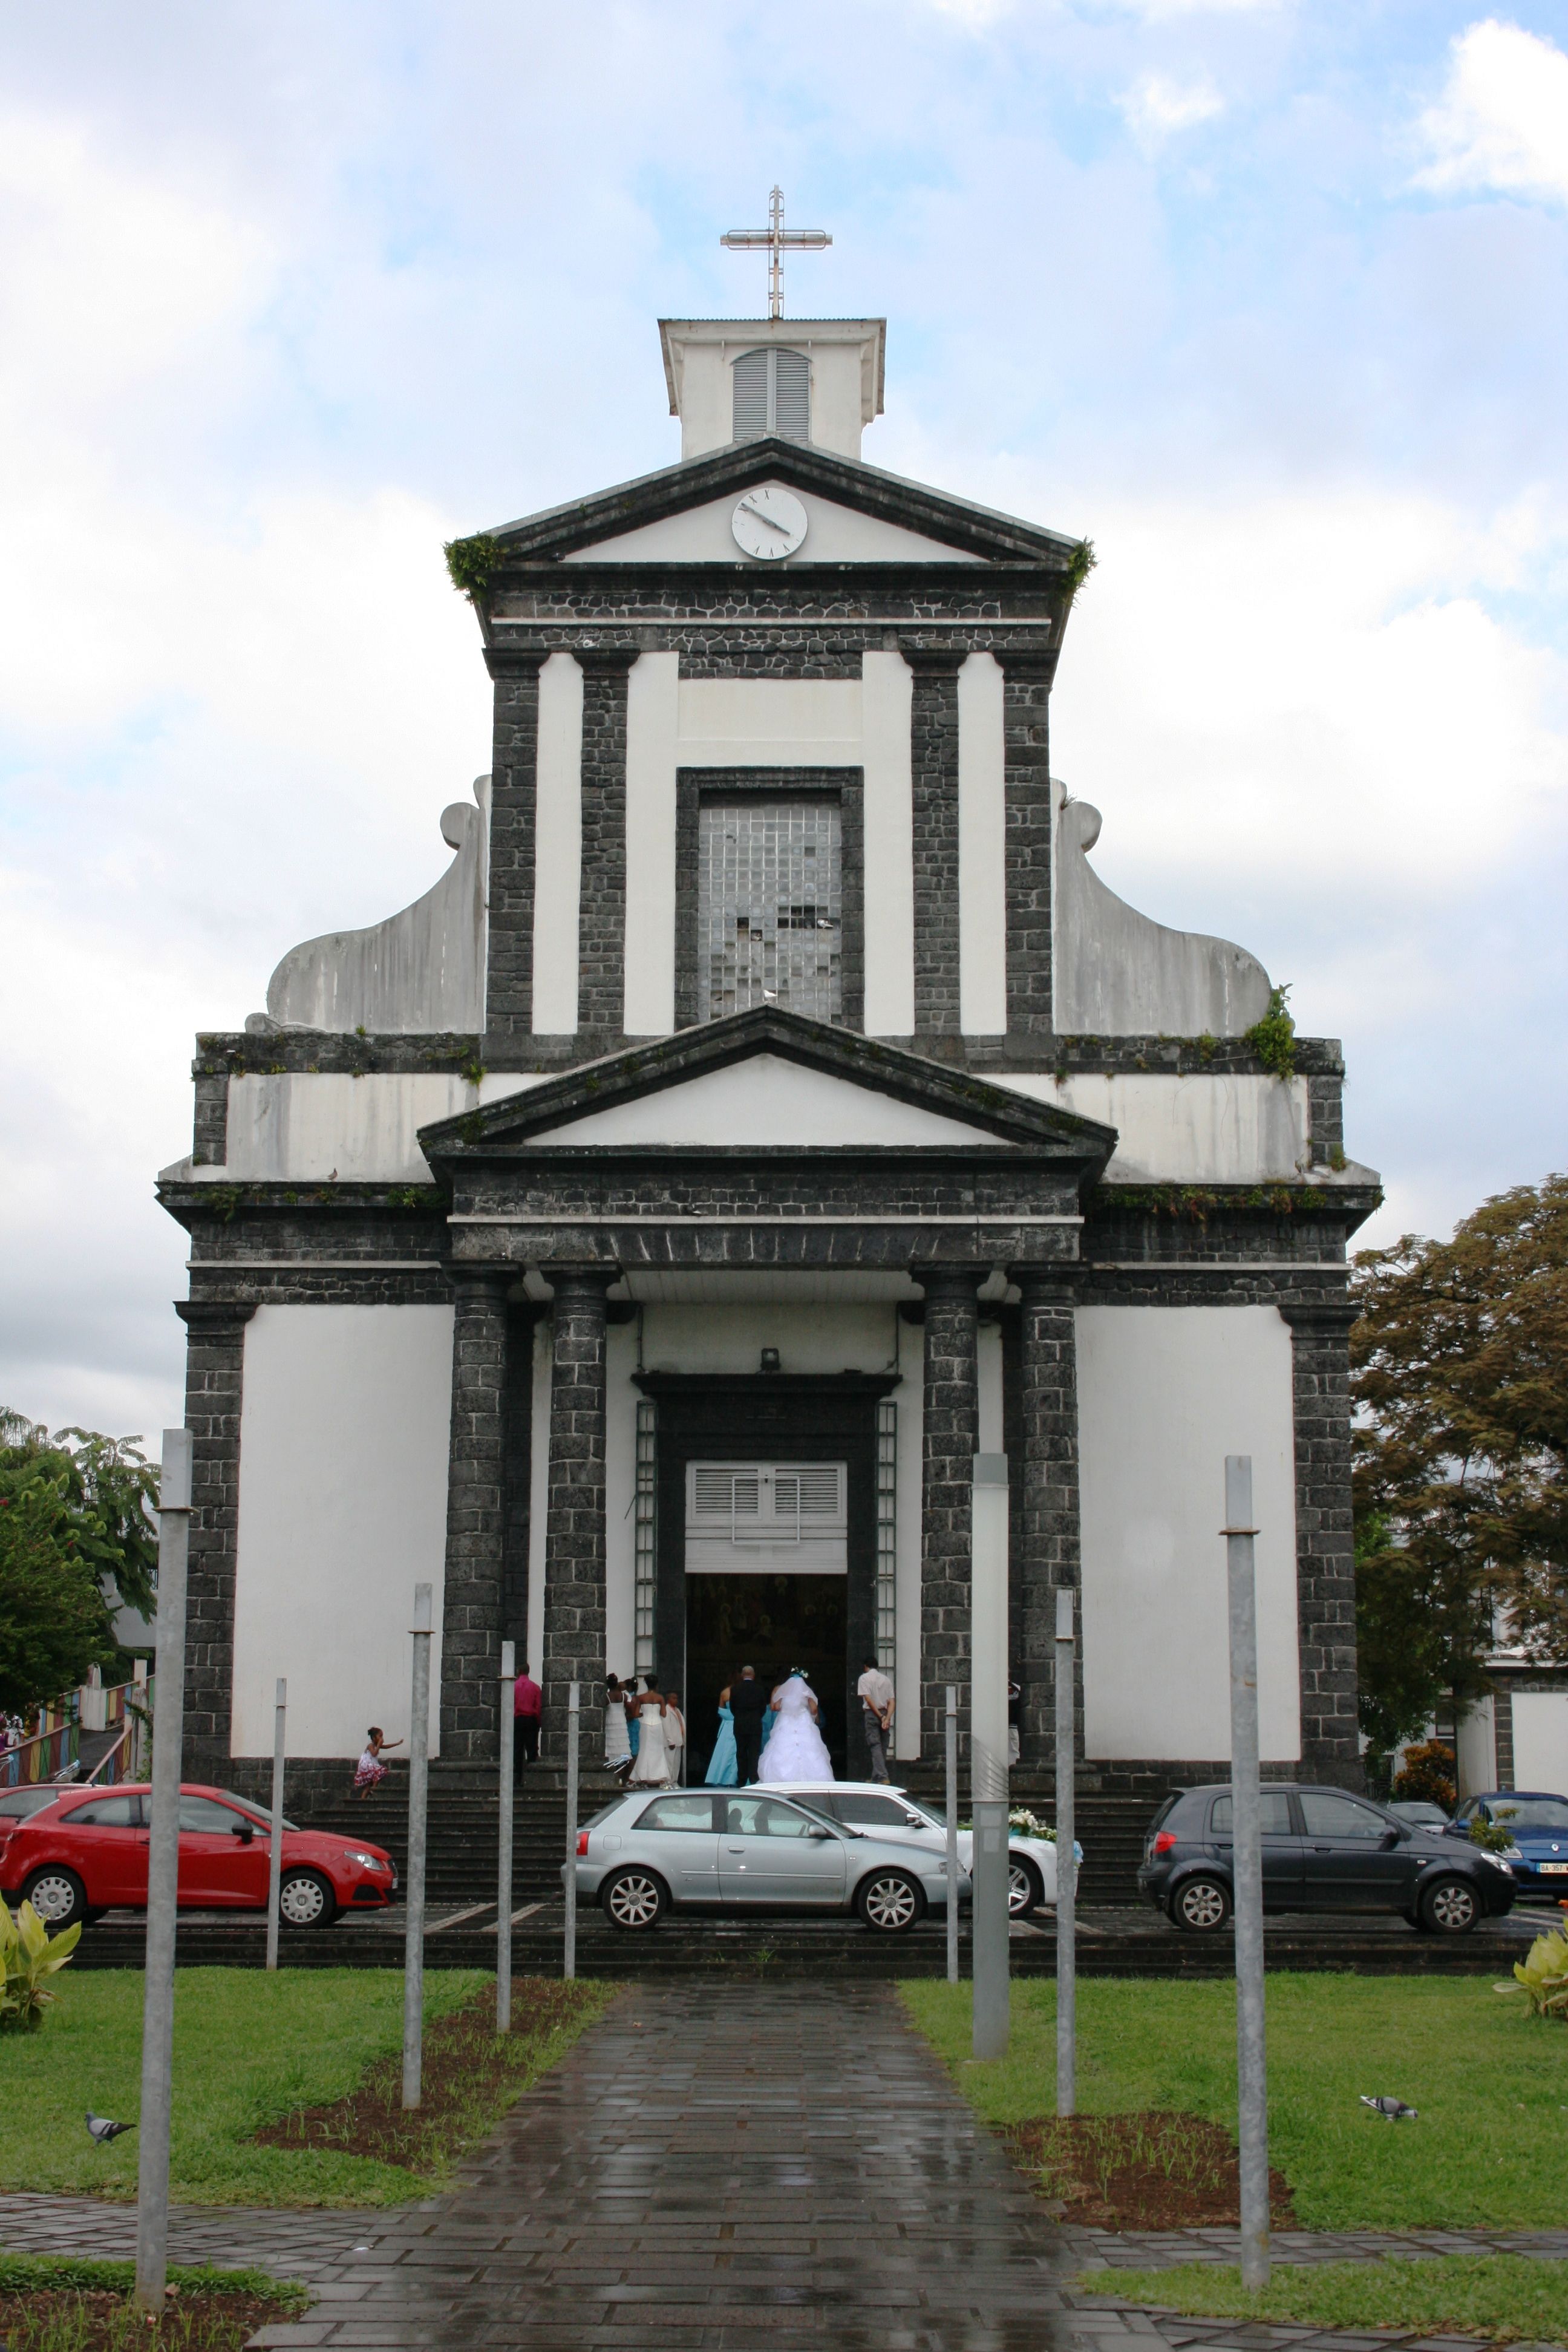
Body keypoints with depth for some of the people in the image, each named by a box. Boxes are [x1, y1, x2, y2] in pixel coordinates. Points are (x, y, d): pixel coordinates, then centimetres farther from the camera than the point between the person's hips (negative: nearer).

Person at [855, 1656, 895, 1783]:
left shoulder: (864, 1678, -1)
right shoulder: (886, 1679, 13)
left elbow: (868, 1699, -11)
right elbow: (891, 1702, 3)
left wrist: (880, 1716, -10)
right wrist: (887, 1718, -6)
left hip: (871, 1714, -5)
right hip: (884, 1714, 5)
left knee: (875, 1746, -9)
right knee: (883, 1746, 11)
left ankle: (882, 1776, -20)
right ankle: (876, 1777, 15)